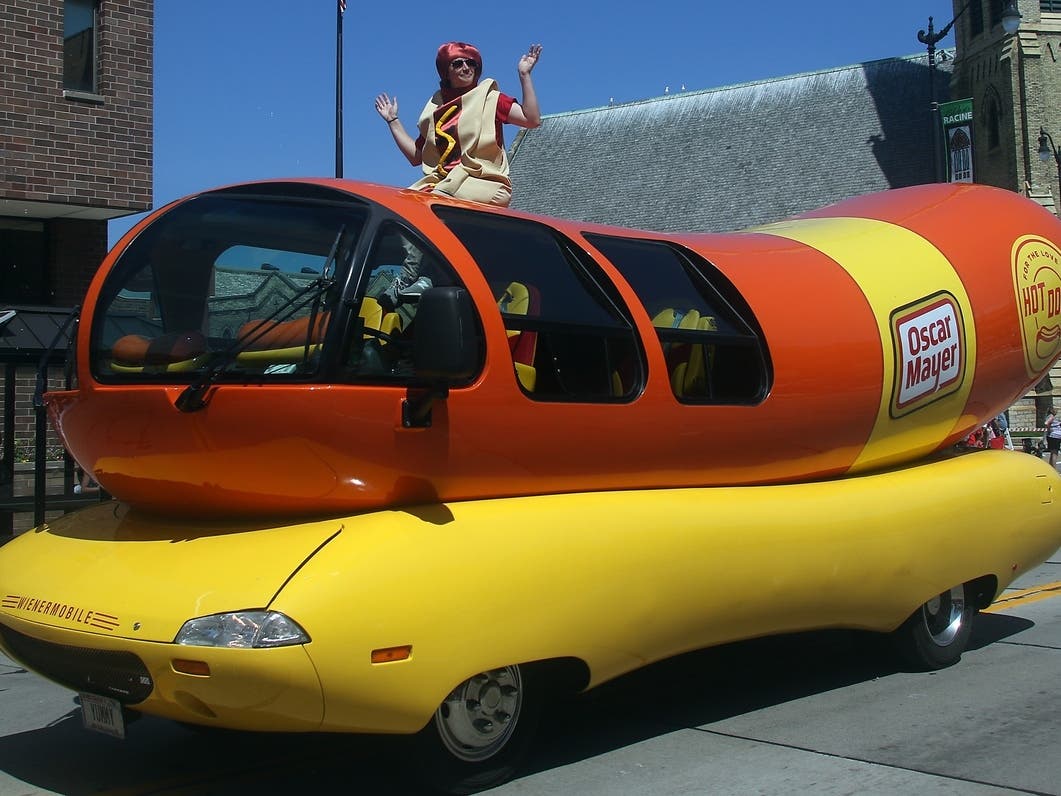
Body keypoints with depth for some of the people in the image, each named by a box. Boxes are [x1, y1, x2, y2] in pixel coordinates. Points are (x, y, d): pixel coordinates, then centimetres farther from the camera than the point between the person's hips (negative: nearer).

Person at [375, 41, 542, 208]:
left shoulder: (489, 98, 9)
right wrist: (393, 120, 26)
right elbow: (416, 157, 25)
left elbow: (532, 120, -6)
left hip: (482, 183, -4)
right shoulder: (435, 109, 21)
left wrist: (524, 75, -8)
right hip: (440, 182, 4)